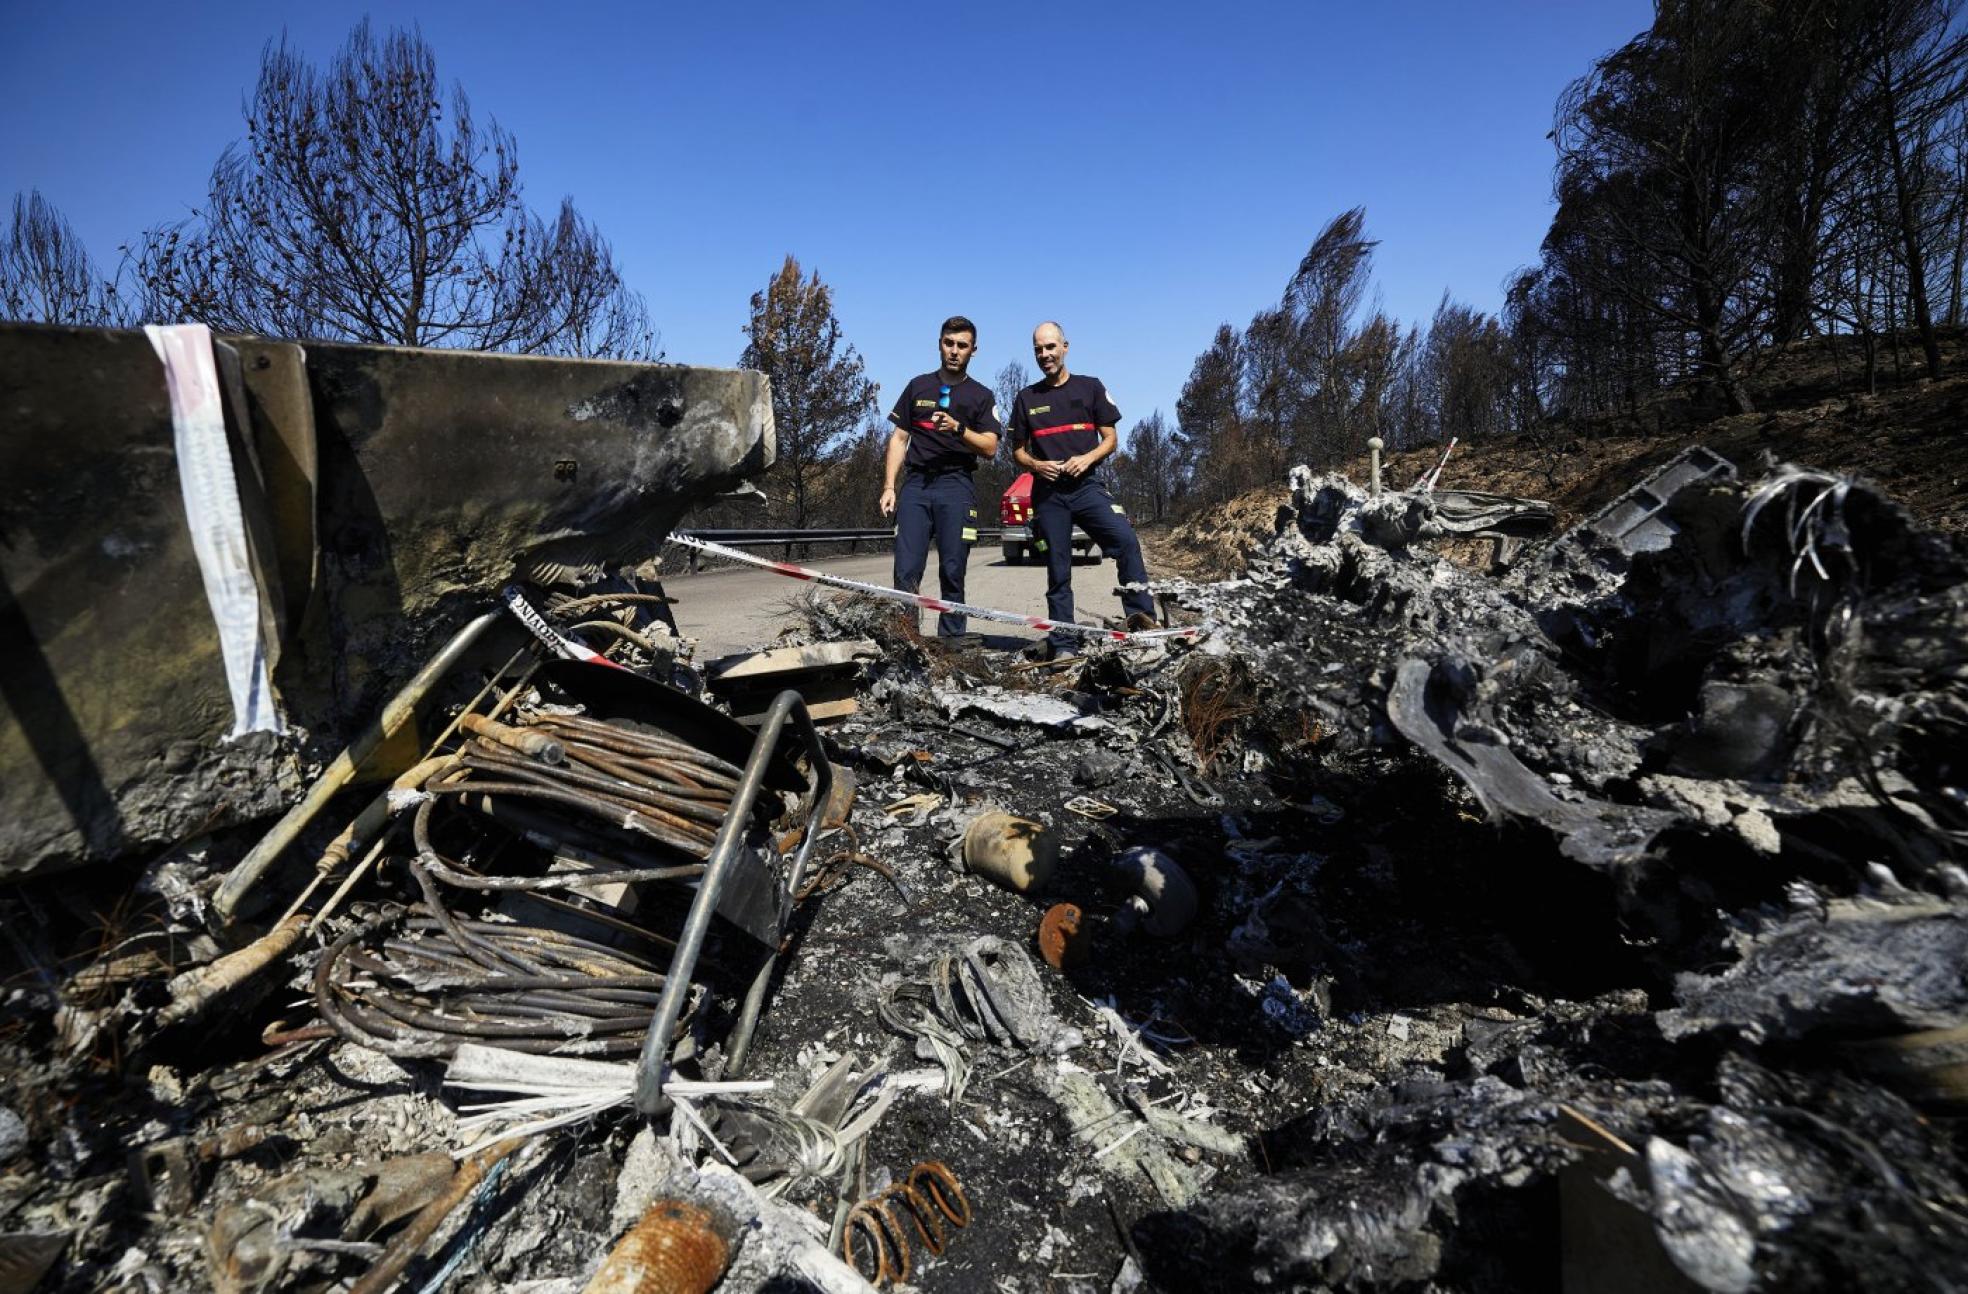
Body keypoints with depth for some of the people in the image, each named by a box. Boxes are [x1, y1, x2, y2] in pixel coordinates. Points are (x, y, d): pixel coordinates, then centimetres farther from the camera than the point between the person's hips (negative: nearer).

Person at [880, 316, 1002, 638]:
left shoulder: (981, 396, 13)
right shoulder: (918, 386, 18)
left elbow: (989, 448, 2)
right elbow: (899, 438, 15)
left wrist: (958, 428, -15)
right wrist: (889, 486, 4)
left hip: (956, 486, -1)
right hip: (915, 484, 1)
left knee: (952, 574, -3)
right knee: (906, 572, -8)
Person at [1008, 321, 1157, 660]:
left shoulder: (1090, 387, 9)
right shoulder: (1026, 398, 12)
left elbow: (1110, 439, 8)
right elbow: (1018, 451, 15)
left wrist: (1087, 458, -12)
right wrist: (1036, 465, -7)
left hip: (1086, 485, -1)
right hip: (1047, 493, 1)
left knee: (1126, 540, -25)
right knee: (1057, 572, 2)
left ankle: (1141, 616, -22)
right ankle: (1062, 645, 7)